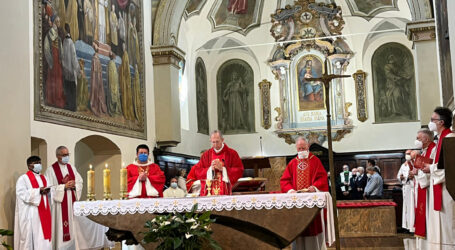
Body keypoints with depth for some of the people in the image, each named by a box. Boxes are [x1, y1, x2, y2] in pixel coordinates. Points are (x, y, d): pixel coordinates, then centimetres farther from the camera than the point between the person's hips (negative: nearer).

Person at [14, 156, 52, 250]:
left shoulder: (43, 178, 17)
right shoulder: (23, 178, -6)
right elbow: (23, 195, -16)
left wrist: (46, 191, -3)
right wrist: (38, 191, -20)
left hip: (43, 211, 7)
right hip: (30, 213, -7)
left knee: (44, 234, 4)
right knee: (31, 236, -5)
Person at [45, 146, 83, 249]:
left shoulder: (72, 168, 11)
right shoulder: (51, 170, -7)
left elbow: (80, 182, 12)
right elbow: (49, 188, -12)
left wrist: (74, 185, -9)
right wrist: (64, 186, -17)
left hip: (71, 202, 6)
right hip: (59, 203, -5)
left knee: (71, 226, 7)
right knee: (60, 226, -5)